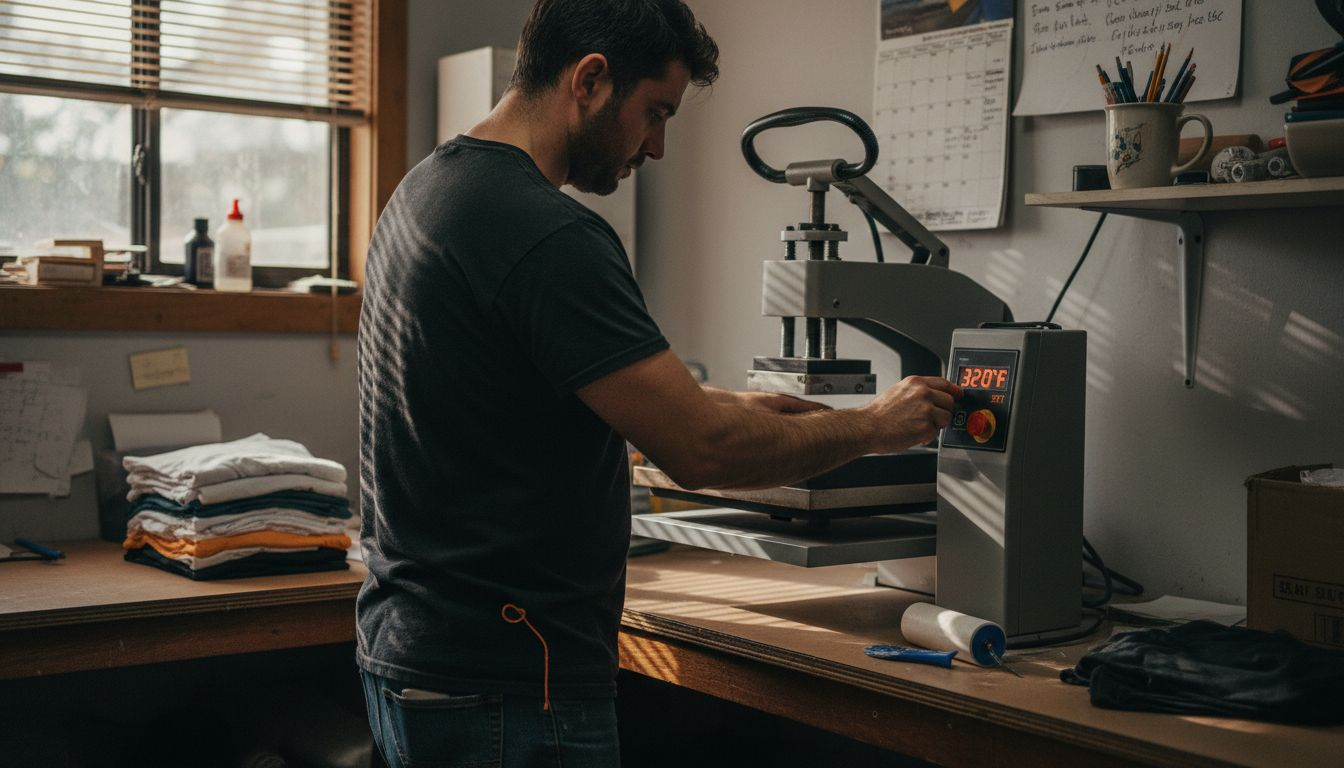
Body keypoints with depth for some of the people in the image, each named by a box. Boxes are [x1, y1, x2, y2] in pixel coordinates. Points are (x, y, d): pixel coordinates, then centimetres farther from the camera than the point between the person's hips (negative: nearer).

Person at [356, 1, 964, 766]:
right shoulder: (549, 235, -23)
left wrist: (721, 405, 13)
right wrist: (874, 426, -7)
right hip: (505, 691, -10)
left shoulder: (430, 185, 8)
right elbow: (700, 452, -22)